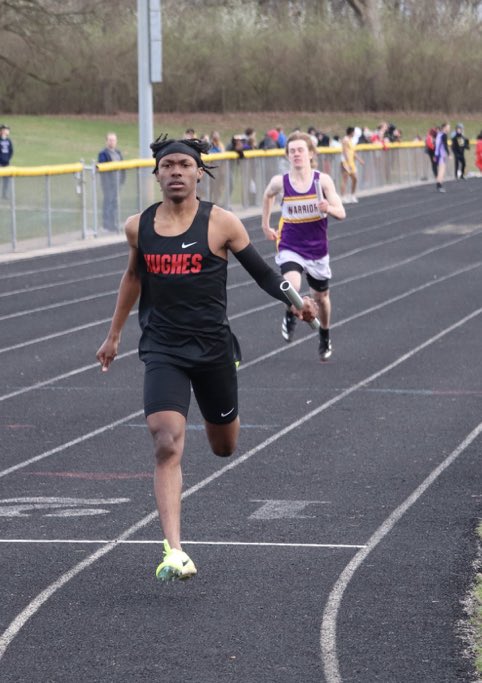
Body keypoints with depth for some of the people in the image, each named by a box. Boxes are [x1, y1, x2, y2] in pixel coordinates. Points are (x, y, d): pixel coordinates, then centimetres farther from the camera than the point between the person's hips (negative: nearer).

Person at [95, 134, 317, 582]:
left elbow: (260, 271, 2)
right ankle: (174, 552, -24)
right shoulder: (139, 227, 2)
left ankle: (218, 415, 57)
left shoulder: (221, 223, -6)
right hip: (162, 350, 0)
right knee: (167, 446, -18)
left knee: (224, 446, 17)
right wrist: (114, 334, 25)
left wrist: (294, 300, -12)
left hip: (212, 346, 0)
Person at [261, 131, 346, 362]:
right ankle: (290, 317, 6)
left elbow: (341, 213, -14)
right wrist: (266, 225, 17)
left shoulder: (322, 180, -12)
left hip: (317, 248, 1)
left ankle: (325, 338, 47)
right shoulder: (280, 182, -10)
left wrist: (328, 208, -36)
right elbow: (268, 195, 15)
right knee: (291, 286, -29)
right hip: (290, 247, -1)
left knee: (321, 296, 19)